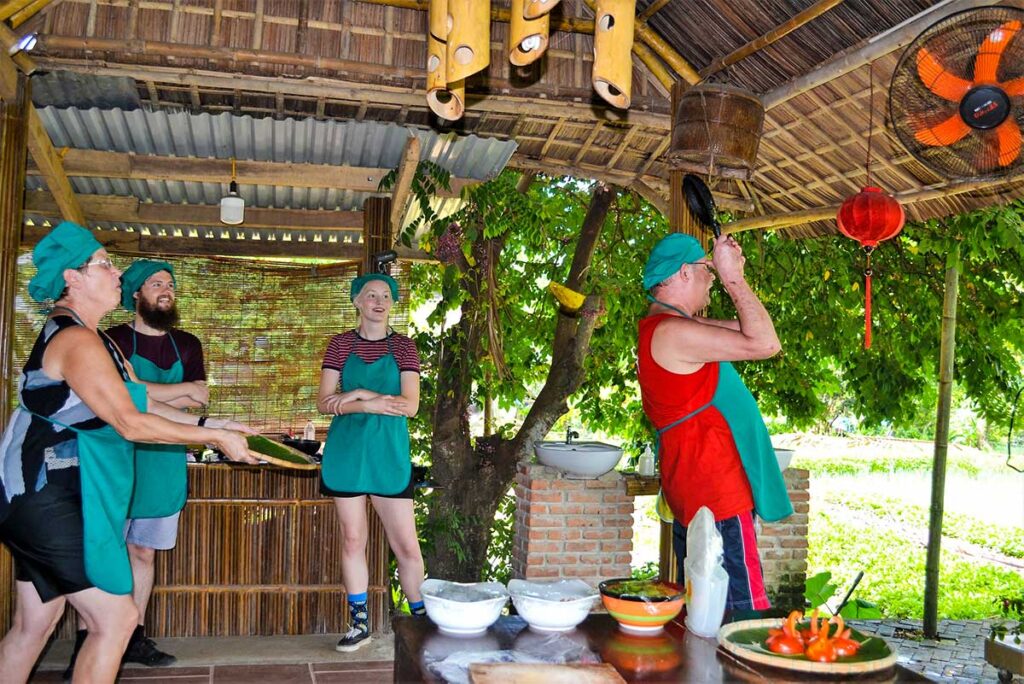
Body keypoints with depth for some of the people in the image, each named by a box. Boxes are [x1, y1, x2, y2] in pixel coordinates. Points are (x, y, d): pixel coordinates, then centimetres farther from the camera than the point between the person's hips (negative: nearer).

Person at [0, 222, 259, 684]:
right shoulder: (77, 340, -18)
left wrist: (208, 424, 9)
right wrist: (215, 437, -13)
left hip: (43, 497, 11)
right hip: (50, 500, -11)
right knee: (116, 618, -6)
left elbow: (140, 404, 15)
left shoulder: (91, 337, 15)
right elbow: (131, 423, -20)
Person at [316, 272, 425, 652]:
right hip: (347, 451, 1)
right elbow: (324, 402, -3)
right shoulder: (340, 344, 5)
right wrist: (376, 402, -15)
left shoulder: (403, 347, 2)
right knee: (352, 539, 7)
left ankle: (421, 620, 15)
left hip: (389, 453, -1)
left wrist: (360, 395, -13)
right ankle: (359, 624, 20)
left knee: (406, 544, 0)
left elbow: (410, 405, -8)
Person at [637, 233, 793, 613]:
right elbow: (764, 343, -20)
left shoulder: (676, 327, 15)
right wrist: (733, 278, -12)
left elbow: (745, 332, 21)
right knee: (743, 613, -7)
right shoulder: (671, 332, -18)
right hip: (716, 497, -11)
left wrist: (733, 279, 10)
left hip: (693, 494, 11)